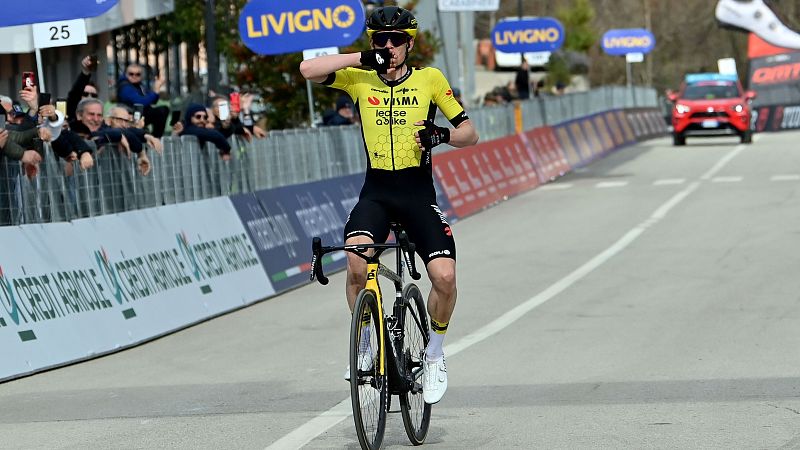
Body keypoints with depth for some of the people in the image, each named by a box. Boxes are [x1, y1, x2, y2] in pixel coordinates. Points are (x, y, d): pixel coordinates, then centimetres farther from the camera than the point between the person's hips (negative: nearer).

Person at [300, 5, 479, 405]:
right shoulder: (360, 79, 4)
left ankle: (434, 353, 11)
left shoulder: (430, 79, 2)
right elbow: (308, 70, -10)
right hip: (376, 192, 0)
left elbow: (469, 133, 5)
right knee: (356, 263, -26)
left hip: (418, 193, 0)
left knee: (445, 277, -16)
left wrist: (442, 134, -17)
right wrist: (363, 58, -12)